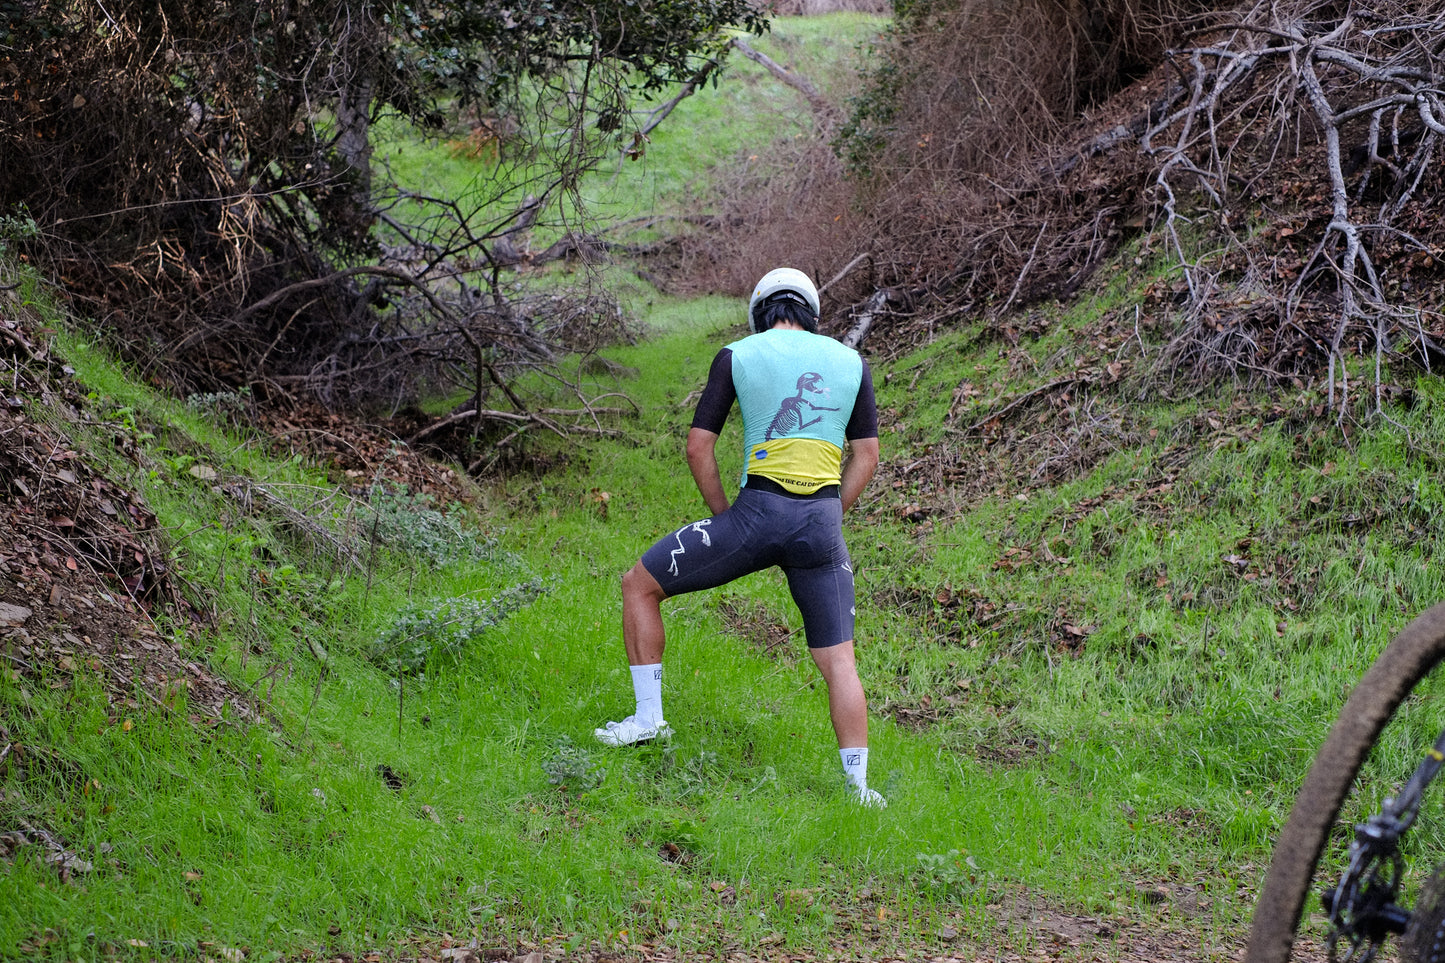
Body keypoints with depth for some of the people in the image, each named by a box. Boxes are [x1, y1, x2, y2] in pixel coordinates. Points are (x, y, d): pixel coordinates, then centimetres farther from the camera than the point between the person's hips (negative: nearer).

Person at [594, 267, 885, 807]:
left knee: (640, 585, 14)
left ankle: (648, 718, 13)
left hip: (758, 510, -3)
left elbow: (698, 446, 3)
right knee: (837, 660, 10)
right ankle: (858, 786, 5)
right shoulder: (852, 363, 14)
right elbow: (867, 454, 14)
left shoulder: (737, 356, 6)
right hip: (823, 523, 3)